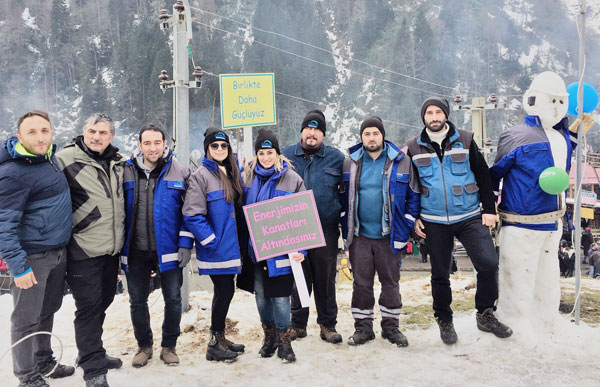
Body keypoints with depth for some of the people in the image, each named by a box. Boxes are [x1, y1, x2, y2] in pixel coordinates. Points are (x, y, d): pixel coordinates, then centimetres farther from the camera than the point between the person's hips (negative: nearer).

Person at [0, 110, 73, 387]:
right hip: (32, 257, -8)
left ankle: (44, 362, 36)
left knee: (48, 310, 20)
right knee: (27, 318, 5)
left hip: (58, 252, 8)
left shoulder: (50, 155, 6)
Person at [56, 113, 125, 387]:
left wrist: (122, 239, 22)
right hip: (83, 250, -6)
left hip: (112, 248, 7)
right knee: (88, 308, 0)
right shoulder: (65, 159, -11)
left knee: (103, 302, 18)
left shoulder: (119, 162, 8)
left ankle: (91, 353, 37)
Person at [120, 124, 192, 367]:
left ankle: (169, 346, 26)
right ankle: (144, 346, 31)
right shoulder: (126, 172, 2)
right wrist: (117, 247, 2)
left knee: (173, 300, 7)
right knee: (137, 301, 12)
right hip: (135, 251, 2)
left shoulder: (180, 172, -3)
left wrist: (185, 244, -9)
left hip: (168, 249, -1)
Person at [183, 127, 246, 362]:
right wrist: (211, 241, -18)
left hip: (231, 246, 7)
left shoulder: (231, 173, 11)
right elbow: (192, 214, -18)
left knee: (225, 291, 14)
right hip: (215, 249, -7)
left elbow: (238, 209, 19)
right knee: (224, 291, -1)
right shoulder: (201, 176, -12)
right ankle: (215, 345, 14)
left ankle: (219, 338, 28)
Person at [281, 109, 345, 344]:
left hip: (326, 230, 0)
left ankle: (327, 325, 21)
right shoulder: (285, 156, 6)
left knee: (325, 279, 8)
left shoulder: (336, 158, 5)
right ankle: (298, 324, 22)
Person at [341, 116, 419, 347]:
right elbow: (344, 196, 12)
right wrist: (346, 228, 6)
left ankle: (391, 326, 23)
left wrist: (406, 226, -3)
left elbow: (414, 195, 3)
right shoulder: (350, 163, 5)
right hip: (359, 235, 2)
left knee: (390, 282, 9)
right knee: (361, 283, 7)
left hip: (390, 235, -1)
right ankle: (363, 327, 19)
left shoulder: (401, 162, -1)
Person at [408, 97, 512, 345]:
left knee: (489, 263, -11)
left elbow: (483, 176, 6)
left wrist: (489, 209, 1)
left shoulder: (465, 141, 2)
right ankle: (444, 321, 26)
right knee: (440, 274, 7)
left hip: (469, 217, 0)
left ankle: (485, 315, 10)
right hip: (433, 221, 1)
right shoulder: (414, 147, 4)